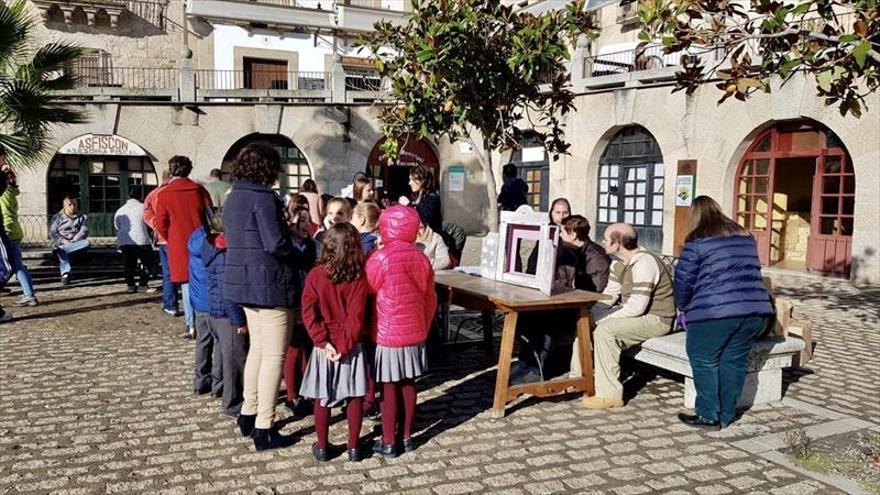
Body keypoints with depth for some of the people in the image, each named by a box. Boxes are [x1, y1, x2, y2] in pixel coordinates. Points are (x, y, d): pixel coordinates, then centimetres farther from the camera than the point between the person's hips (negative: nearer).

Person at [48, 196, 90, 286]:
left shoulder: (80, 217, 12)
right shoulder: (58, 217, 8)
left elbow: (84, 231, 0)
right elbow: (52, 232, 0)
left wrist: (72, 241, -15)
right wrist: (63, 240, -17)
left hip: (75, 243, 1)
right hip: (60, 244, -1)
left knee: (86, 243, -31)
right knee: (62, 254, -33)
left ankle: (60, 250, -36)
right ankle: (65, 274, -44)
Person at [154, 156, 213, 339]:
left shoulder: (164, 195, -4)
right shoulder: (199, 190, 1)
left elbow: (161, 226, -2)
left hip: (179, 246, -2)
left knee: (187, 285, 2)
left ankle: (191, 326, 2)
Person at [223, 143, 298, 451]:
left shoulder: (233, 198, 12)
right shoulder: (263, 198, -17)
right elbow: (276, 244, -23)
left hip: (244, 283, 10)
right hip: (269, 286, -10)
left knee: (257, 348, 20)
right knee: (274, 356, -1)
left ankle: (248, 415, 29)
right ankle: (264, 429, 5)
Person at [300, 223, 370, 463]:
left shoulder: (315, 275, -7)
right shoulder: (359, 277, -11)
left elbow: (309, 313, -12)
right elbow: (356, 315, -17)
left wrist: (323, 342, -11)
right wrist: (345, 345, -12)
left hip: (324, 346, 1)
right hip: (352, 346, -1)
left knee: (322, 397, 13)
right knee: (355, 396, 11)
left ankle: (322, 447, 23)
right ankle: (354, 447, 19)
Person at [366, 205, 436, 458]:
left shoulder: (380, 258, -15)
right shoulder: (421, 258, 1)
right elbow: (430, 299, 9)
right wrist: (424, 326, 20)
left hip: (386, 333, -5)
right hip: (415, 332, 5)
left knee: (388, 388, 3)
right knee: (408, 384, 13)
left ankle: (388, 443, 12)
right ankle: (406, 437, 24)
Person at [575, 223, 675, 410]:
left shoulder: (644, 263, -25)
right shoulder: (620, 262, 5)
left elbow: (637, 307, -30)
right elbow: (609, 295, 8)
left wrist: (602, 320, -25)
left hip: (655, 319, -10)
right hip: (633, 312, 10)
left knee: (605, 329, -29)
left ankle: (610, 395, -22)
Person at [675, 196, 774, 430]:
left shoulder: (697, 241, -1)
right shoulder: (746, 236, 18)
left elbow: (683, 279, 1)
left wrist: (684, 308, 18)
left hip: (715, 313, -6)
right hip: (756, 309, 6)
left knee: (704, 360, 7)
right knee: (734, 361, 14)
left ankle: (709, 417, 11)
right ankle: (726, 415, 22)